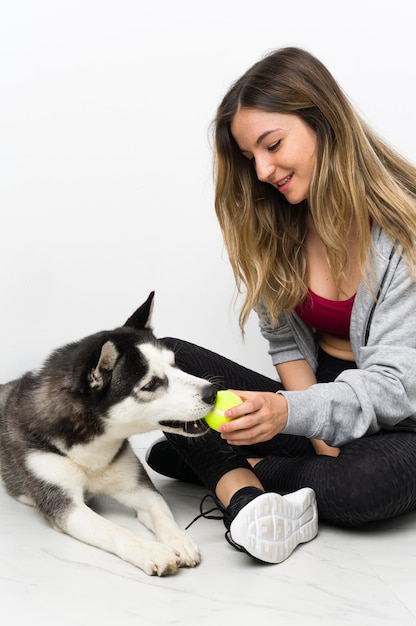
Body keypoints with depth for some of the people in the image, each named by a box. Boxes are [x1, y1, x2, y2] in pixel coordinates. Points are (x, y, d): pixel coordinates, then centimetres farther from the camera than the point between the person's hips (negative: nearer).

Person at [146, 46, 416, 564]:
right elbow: (288, 344, 1)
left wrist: (289, 413, -38)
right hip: (317, 400, 5)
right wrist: (325, 445, -13)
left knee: (371, 481, -39)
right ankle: (245, 497, -30)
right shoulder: (275, 222, 0)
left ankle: (215, 464, -16)